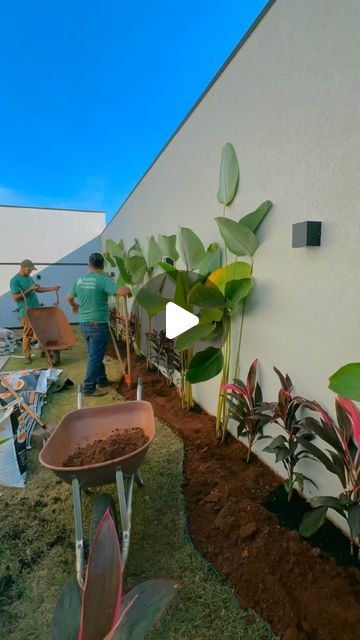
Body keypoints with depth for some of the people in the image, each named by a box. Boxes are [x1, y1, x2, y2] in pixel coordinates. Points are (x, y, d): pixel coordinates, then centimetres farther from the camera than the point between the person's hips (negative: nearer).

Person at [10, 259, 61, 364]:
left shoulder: (29, 278, 13)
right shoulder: (15, 280, -10)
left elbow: (38, 289, 21)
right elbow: (15, 298, -16)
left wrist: (52, 288, 17)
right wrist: (29, 289, -18)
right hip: (26, 312, -7)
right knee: (28, 334, 1)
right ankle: (27, 355, 13)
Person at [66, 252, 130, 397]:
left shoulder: (80, 280, 7)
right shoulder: (104, 279, -14)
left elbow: (69, 298, 20)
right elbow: (121, 291, -26)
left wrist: (74, 306, 41)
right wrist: (128, 290, -2)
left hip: (84, 323, 8)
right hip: (98, 324, -7)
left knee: (95, 354, 19)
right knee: (95, 356, 3)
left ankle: (102, 380, 33)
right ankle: (89, 388, 11)